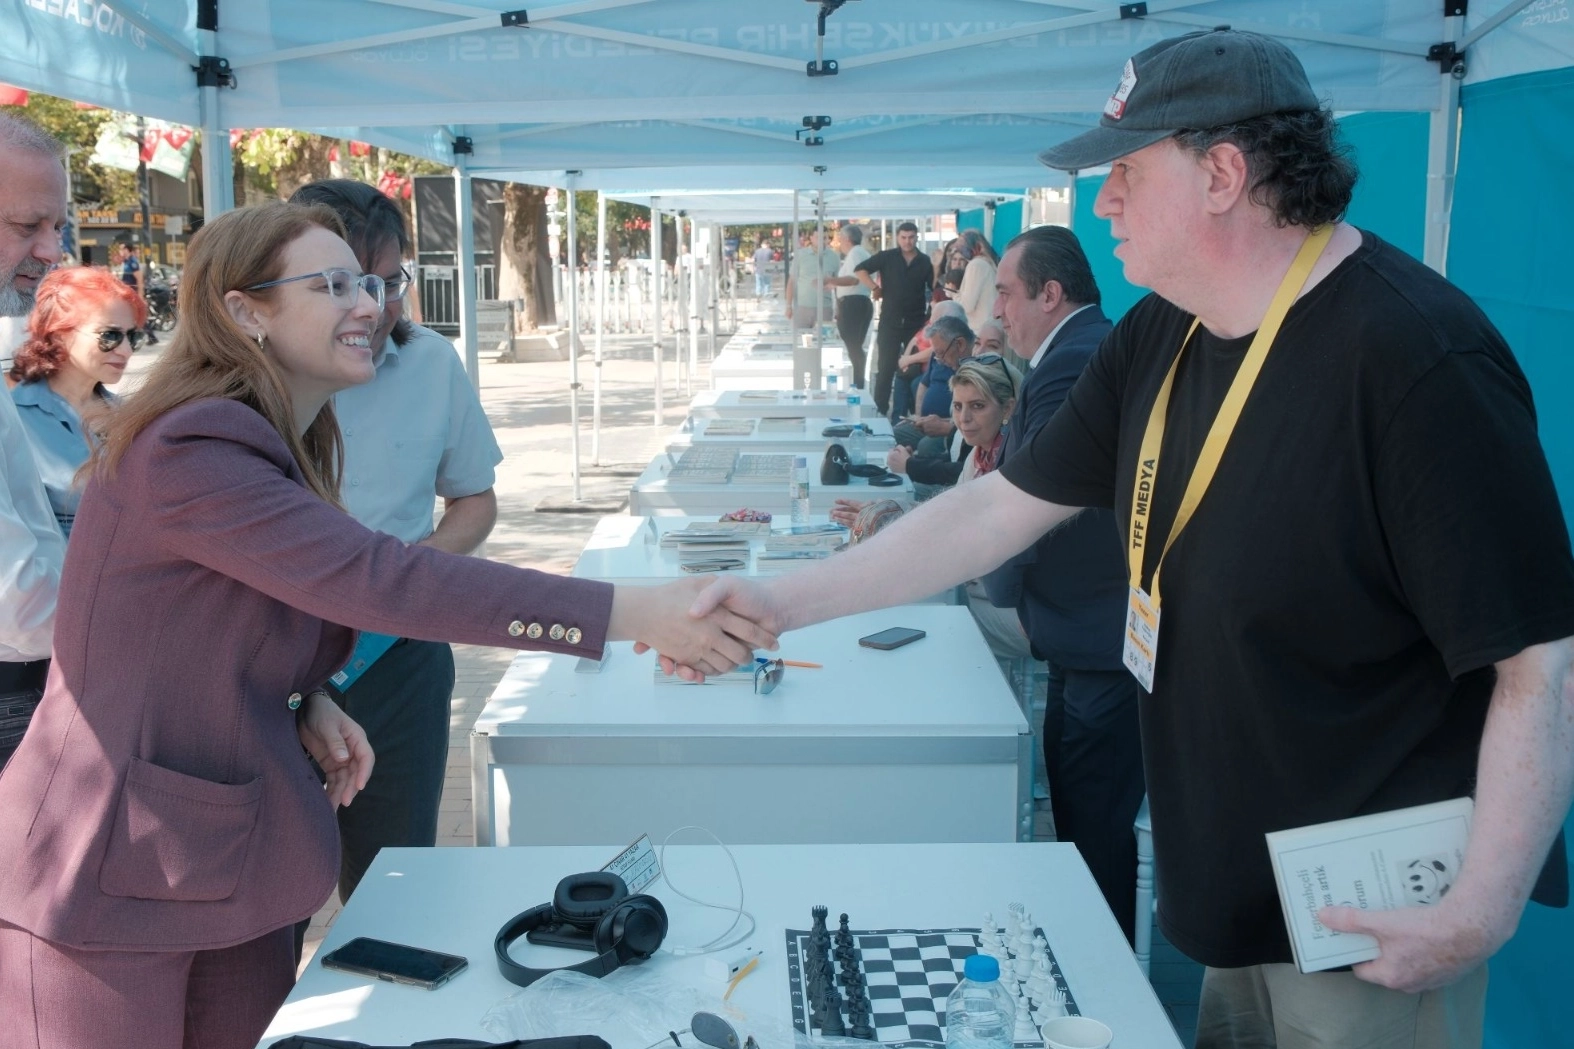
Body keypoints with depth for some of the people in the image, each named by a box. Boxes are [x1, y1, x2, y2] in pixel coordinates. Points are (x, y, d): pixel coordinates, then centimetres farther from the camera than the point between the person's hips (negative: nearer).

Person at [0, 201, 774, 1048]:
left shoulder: (288, 445, 8)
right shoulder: (188, 453, -22)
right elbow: (376, 579, -32)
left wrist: (305, 706, -6)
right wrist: (632, 613, -35)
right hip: (107, 879, -8)